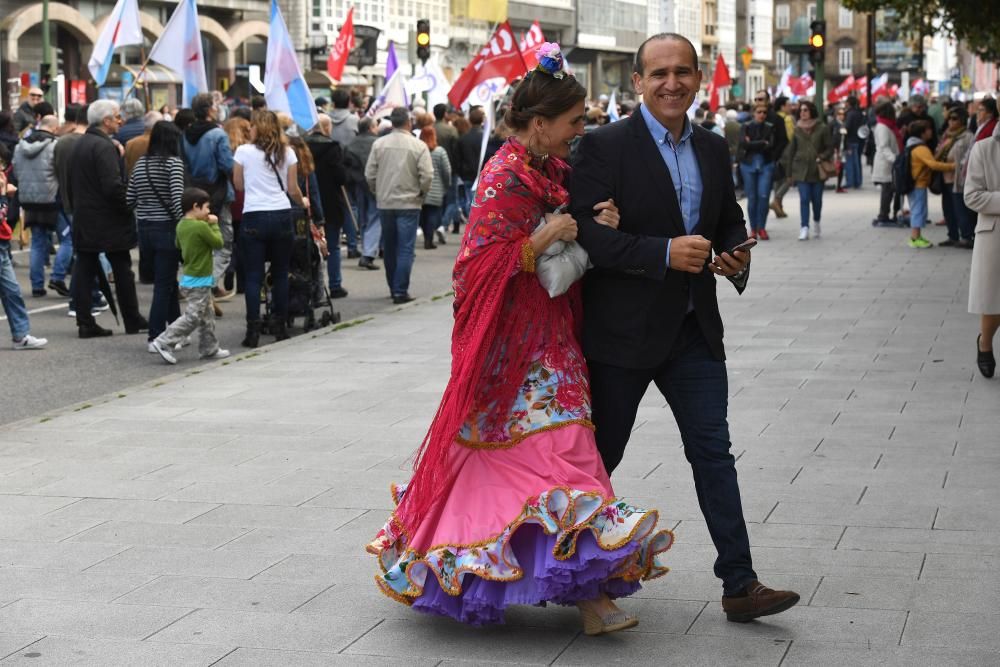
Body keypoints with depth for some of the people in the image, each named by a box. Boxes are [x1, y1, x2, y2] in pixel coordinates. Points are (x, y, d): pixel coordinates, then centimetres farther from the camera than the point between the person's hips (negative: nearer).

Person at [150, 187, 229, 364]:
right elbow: (218, 243, -13)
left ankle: (209, 348, 24)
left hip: (188, 277, 9)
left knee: (207, 316, 18)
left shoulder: (181, 225, 3)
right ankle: (164, 343, -7)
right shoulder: (202, 226, -22)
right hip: (199, 281, -9)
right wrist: (214, 225, 2)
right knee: (192, 318, -5)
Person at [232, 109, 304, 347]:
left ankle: (253, 330, -5)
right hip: (281, 216, 2)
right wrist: (302, 202, 26)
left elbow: (238, 185, 7)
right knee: (280, 274, 12)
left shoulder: (243, 151, -2)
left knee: (253, 276, 0)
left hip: (254, 217, -2)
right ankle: (279, 327, 15)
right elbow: (293, 189, 7)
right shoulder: (286, 152, 4)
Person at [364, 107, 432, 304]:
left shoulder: (379, 144, -2)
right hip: (409, 203, -3)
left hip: (384, 203, 3)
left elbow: (369, 174, -1)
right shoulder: (419, 146, -9)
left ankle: (393, 288, 23)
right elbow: (427, 176, -12)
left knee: (389, 248, 15)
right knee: (405, 249, -1)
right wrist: (421, 192, 6)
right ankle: (400, 290, -6)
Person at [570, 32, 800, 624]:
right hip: (623, 331, -5)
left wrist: (735, 257, -4)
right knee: (599, 455, 9)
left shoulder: (713, 149, 8)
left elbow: (731, 222, 19)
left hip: (694, 329, 5)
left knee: (714, 452, 2)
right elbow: (587, 234, -18)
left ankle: (740, 585, 5)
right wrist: (665, 252, -26)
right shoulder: (606, 147, -11)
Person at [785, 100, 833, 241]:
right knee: (804, 199, -10)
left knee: (817, 199, 9)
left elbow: (830, 148, 2)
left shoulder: (822, 129, 0)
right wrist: (789, 171, 6)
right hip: (801, 170, 0)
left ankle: (816, 223, 34)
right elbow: (791, 151, 9)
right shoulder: (797, 130, 6)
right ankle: (804, 228, -13)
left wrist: (822, 157, -17)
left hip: (817, 170, 0)